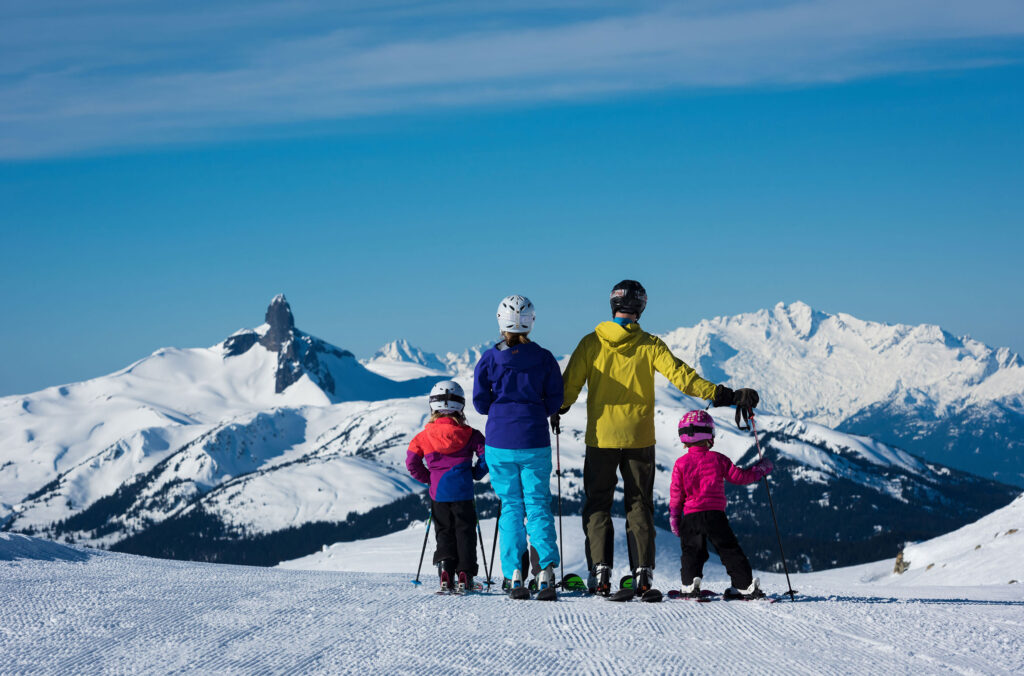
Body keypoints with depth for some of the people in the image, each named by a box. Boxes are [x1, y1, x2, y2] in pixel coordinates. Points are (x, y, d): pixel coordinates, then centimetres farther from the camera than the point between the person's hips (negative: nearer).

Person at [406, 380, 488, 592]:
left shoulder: (424, 436, 2)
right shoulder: (469, 434, -2)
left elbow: (411, 462, 2)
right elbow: (485, 455, -6)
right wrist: (476, 474, 10)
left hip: (438, 493, 1)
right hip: (463, 492, -1)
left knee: (444, 533, 11)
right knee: (465, 532, 8)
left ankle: (445, 571, -7)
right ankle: (464, 574, 1)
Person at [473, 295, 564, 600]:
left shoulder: (490, 358, -4)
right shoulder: (544, 358, -3)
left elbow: (480, 400, 0)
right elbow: (555, 401, 1)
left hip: (500, 442, 0)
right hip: (535, 442, 0)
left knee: (510, 507, 10)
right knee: (538, 505, 7)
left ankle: (514, 574, -1)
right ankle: (546, 568, -13)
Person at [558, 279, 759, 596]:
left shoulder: (591, 343, -3)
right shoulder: (650, 345, -5)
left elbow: (570, 384, 3)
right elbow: (681, 376, -12)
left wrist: (556, 412, 22)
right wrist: (722, 395, -11)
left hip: (601, 438, 0)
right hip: (639, 439, 0)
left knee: (597, 504, 8)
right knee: (639, 505, 10)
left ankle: (600, 572, -4)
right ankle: (643, 572, 2)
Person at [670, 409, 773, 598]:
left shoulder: (681, 463, 0)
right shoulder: (717, 459, 0)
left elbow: (676, 494, 3)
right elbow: (739, 476, 6)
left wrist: (674, 517, 14)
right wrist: (761, 469, 21)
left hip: (691, 516, 0)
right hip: (715, 515, 0)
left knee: (692, 551, 8)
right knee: (729, 549, 7)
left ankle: (690, 582, -13)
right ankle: (745, 584, 3)